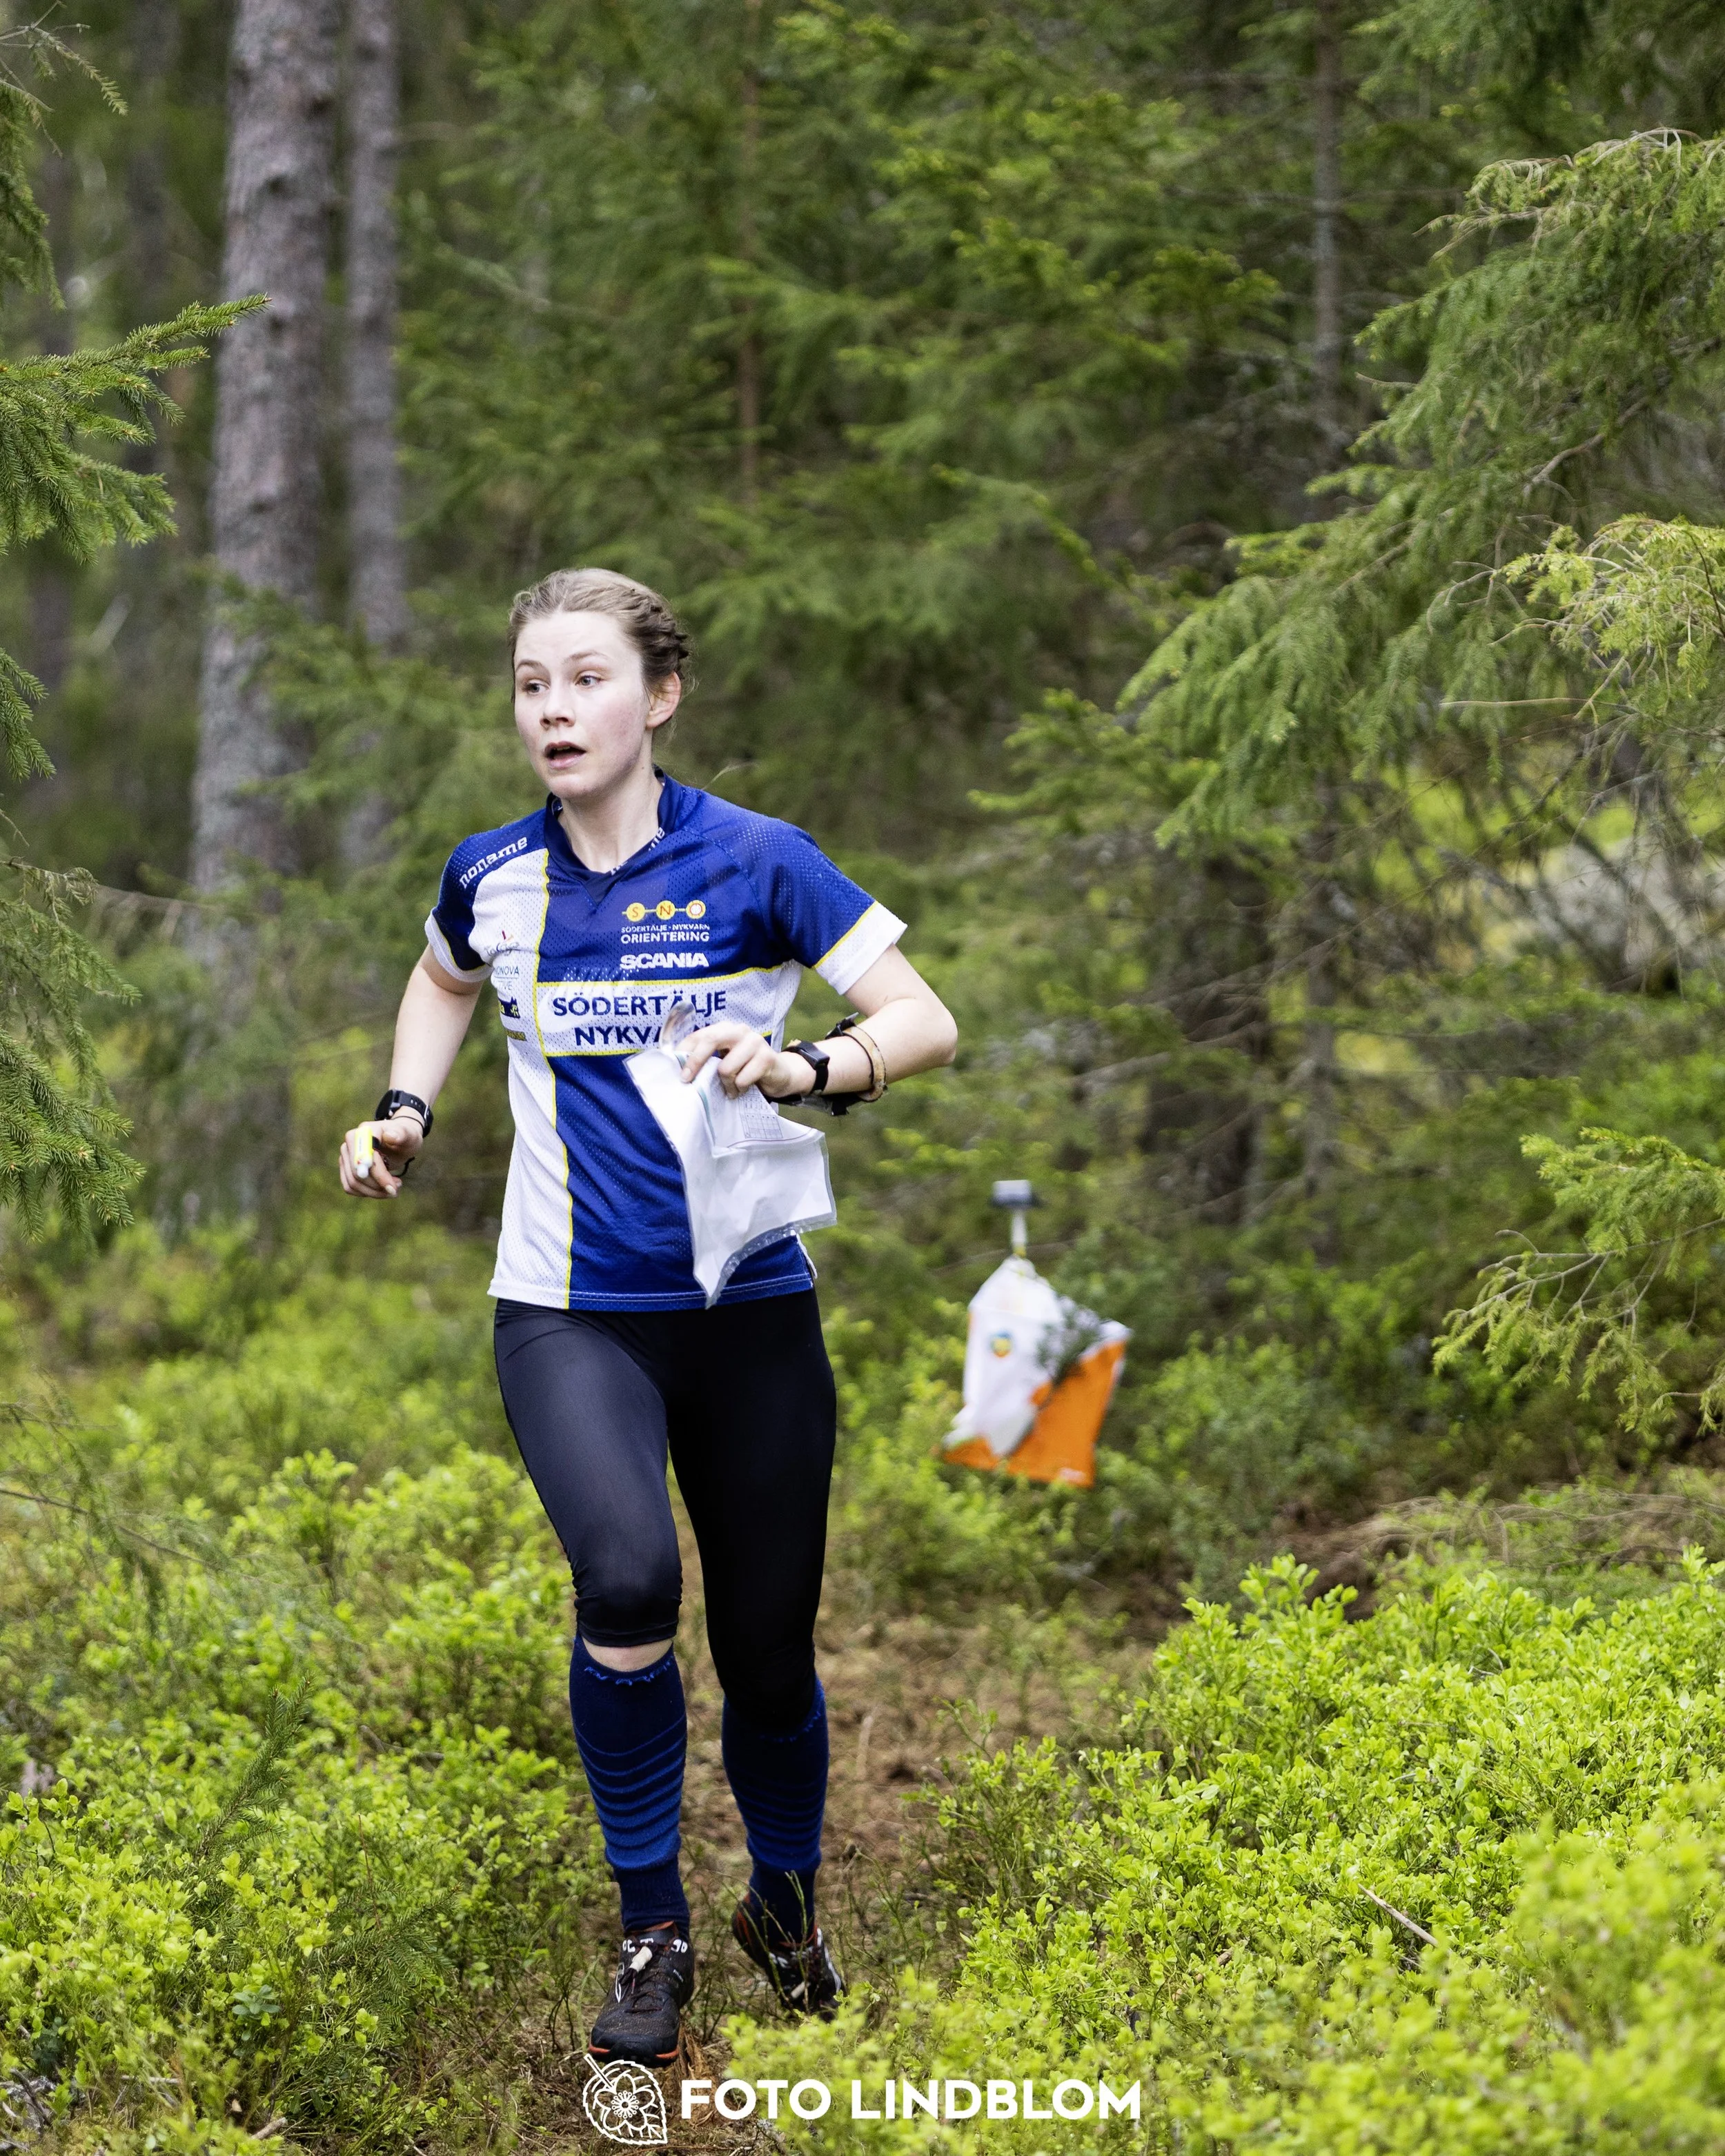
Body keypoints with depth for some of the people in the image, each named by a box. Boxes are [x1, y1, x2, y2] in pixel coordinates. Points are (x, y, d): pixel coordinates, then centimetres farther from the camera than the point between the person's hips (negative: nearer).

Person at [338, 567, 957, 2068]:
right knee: (627, 1578, -26)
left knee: (769, 1652, 6)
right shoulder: (491, 876, 3)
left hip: (750, 1306, 0)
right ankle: (651, 1930, -7)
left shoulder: (754, 860, -7)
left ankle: (785, 1904, 37)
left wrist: (807, 1069, -27)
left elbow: (928, 1023, -9)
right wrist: (407, 1112, 11)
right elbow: (445, 981, 27)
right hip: (568, 1311, 1)